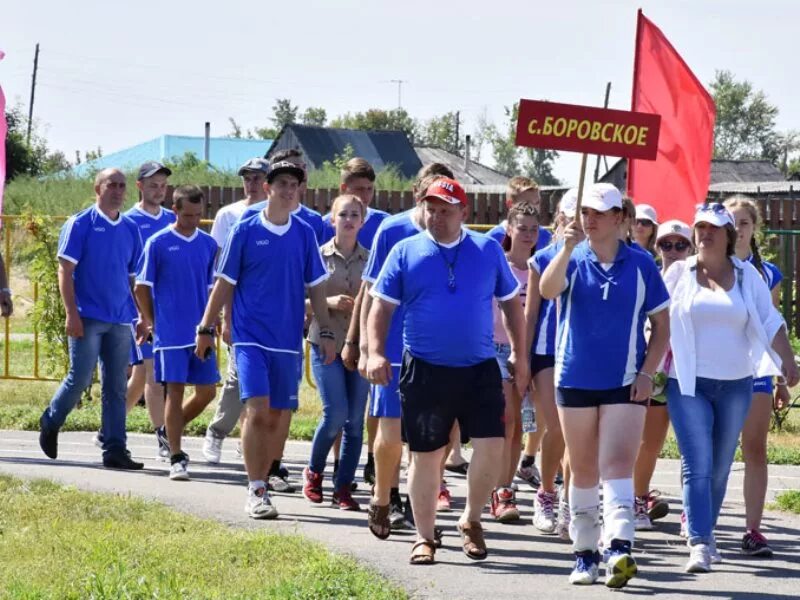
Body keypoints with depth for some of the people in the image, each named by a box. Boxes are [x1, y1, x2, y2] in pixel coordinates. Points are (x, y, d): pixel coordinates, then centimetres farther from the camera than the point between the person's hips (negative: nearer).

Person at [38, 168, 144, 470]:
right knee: (80, 378, -4)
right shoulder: (80, 224, -3)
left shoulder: (130, 229, 12)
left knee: (116, 388, 3)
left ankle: (115, 449, 4)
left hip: (120, 320, 5)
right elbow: (65, 270, -7)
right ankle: (50, 423, 21)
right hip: (88, 318, -5)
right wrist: (72, 313, -14)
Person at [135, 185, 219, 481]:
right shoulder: (158, 243, -4)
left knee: (207, 392, 5)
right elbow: (142, 287, 1)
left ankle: (172, 431, 28)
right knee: (175, 392, -5)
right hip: (170, 333, -4)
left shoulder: (208, 244, 8)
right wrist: (151, 321, 2)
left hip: (201, 332, 4)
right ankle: (176, 458, -1)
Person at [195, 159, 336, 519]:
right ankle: (256, 492, -13)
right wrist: (206, 329, 3)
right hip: (251, 337, -4)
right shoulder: (245, 231, -1)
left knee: (278, 416, 5)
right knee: (257, 410, -15)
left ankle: (260, 483, 16)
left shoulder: (304, 234, 7)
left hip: (288, 340, 4)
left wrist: (325, 332, 5)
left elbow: (315, 287, 11)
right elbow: (224, 284, 3)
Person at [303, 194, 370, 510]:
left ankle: (343, 488, 8)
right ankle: (314, 472, 14)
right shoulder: (319, 256, 1)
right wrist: (329, 302, -15)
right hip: (326, 344, -2)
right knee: (335, 414, -12)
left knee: (355, 420, 1)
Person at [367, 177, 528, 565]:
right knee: (425, 455, 4)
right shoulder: (406, 252, 2)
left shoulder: (488, 250, 6)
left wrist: (519, 354, 12)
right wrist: (376, 352, -10)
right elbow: (381, 305, 2)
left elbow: (511, 301, 13)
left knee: (491, 444, -8)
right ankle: (424, 537, 17)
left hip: (480, 369, 1)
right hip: (425, 372, -1)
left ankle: (471, 521, 14)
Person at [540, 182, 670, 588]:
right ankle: (584, 554, 20)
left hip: (625, 383, -2)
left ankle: (619, 549, -26)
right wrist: (568, 248, -33)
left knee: (617, 465, -15)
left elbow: (662, 325, 6)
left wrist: (647, 373, -4)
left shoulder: (640, 265, 1)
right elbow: (547, 291, -20)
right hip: (575, 381, 2)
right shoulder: (573, 260, 1)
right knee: (583, 472, 10)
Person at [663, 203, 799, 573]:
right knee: (698, 465, -13)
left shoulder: (746, 276, 6)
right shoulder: (678, 273, 2)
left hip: (735, 386, 3)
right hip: (688, 385, -2)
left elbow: (770, 322, 4)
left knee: (720, 468, 10)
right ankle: (699, 544, -18)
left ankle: (705, 531, 27)